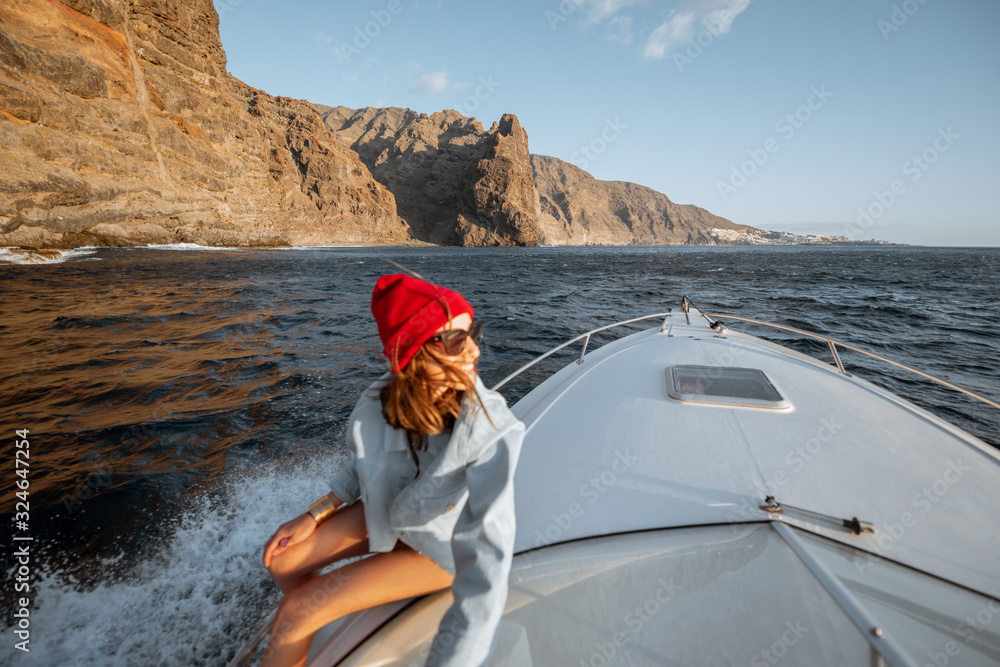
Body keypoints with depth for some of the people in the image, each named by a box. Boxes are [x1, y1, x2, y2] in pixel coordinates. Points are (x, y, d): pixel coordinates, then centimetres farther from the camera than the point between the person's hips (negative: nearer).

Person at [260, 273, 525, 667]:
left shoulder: (490, 431, -39)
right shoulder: (382, 402, -22)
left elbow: (487, 564, -40)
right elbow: (370, 463, 2)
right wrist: (314, 515, -2)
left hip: (439, 546, -4)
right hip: (387, 514, 5)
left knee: (297, 611, -10)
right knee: (282, 563, 7)